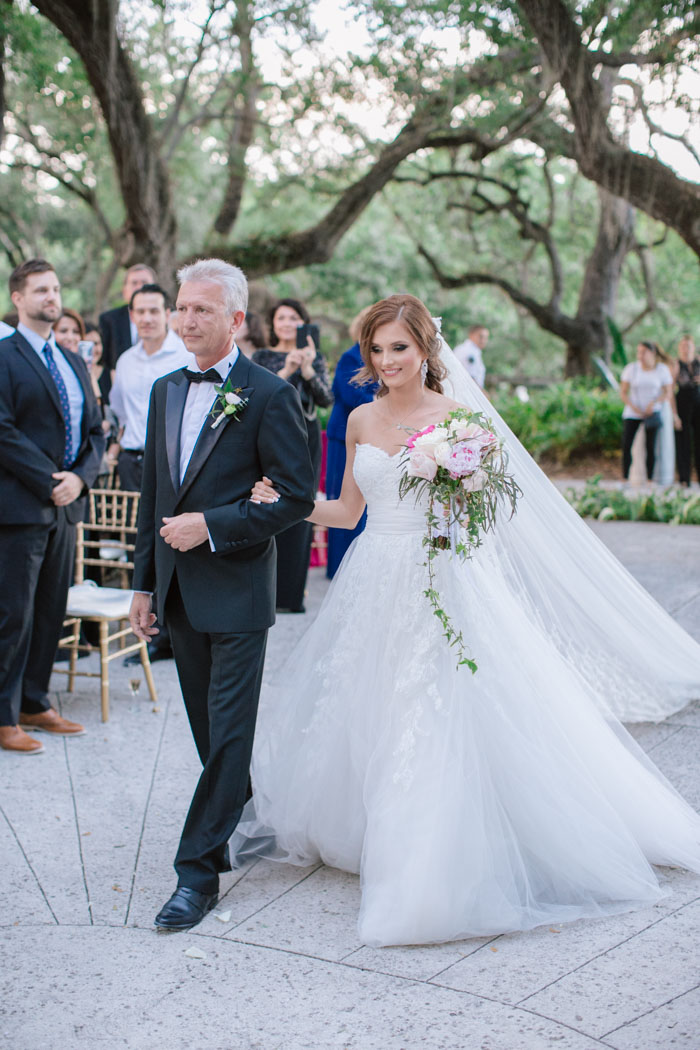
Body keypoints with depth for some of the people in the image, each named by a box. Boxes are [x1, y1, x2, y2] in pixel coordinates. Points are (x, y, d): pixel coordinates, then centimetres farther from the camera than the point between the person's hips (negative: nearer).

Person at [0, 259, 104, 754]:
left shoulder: (75, 363, 16)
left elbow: (95, 431, 14)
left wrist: (80, 477, -4)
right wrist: (49, 482, -16)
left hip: (65, 506, 7)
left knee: (51, 612, 13)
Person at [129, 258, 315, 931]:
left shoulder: (269, 395, -9)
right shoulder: (166, 391, 11)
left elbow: (296, 497, -12)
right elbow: (152, 494, 15)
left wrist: (210, 525, -17)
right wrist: (144, 581, 14)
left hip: (236, 589, -7)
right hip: (179, 591, 7)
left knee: (228, 733, -1)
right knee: (211, 731, 17)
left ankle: (198, 869, 4)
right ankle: (245, 821, 36)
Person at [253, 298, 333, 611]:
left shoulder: (314, 359, 10)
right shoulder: (262, 357, 8)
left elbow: (326, 399, -3)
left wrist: (307, 369, -18)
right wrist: (286, 371, -20)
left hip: (305, 438, 1)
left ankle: (291, 592, 8)